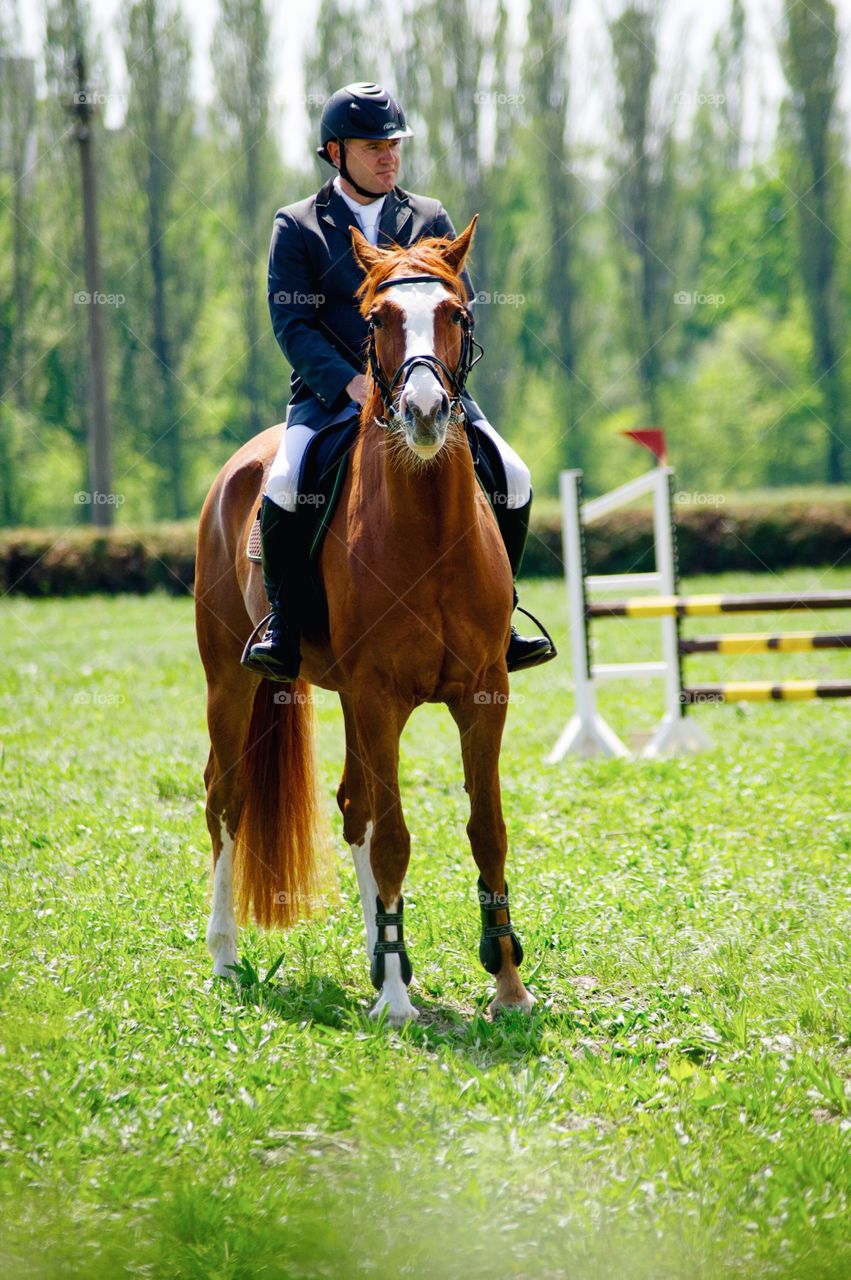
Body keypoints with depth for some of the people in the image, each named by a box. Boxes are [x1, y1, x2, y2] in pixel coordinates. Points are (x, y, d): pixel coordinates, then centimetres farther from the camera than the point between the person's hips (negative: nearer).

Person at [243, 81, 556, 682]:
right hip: (332, 391, -2)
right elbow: (293, 323, -4)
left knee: (514, 479, -14)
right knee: (284, 486, -29)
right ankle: (283, 623, -12)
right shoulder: (297, 227, 5)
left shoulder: (430, 218, 14)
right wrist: (351, 382, -20)